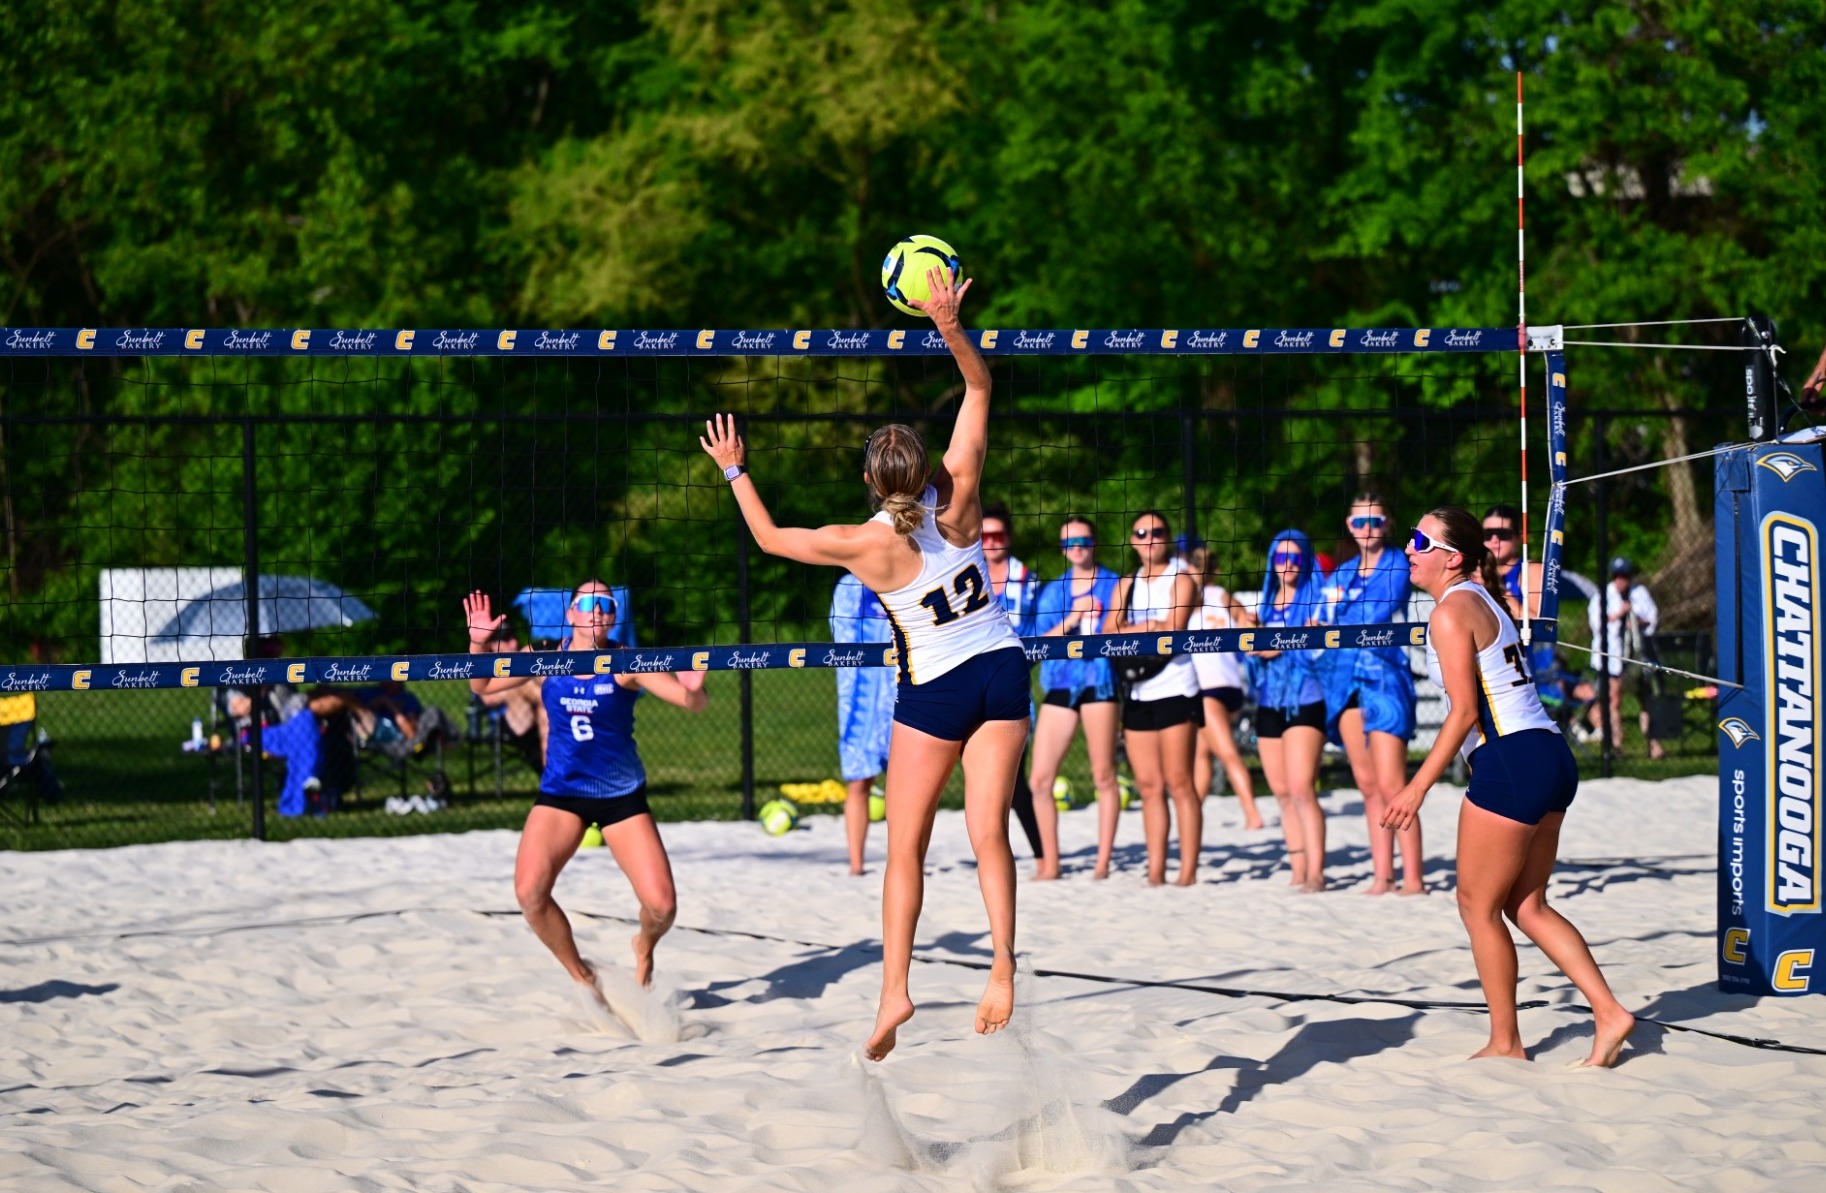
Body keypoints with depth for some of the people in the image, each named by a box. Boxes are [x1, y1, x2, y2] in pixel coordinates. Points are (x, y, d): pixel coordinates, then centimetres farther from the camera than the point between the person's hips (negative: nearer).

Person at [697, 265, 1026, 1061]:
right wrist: (951, 327, -12)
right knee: (990, 833, -1)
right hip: (1003, 668, 3)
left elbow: (770, 538, 2)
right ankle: (1002, 958, -19)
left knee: (905, 848, 5)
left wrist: (736, 471, 13)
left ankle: (895, 989, -2)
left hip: (937, 689, -3)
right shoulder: (957, 499, -9)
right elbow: (979, 388, 0)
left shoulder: (865, 545, -14)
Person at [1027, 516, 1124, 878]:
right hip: (1059, 685, 3)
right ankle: (1050, 864, 6)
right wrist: (1070, 620, -7)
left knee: (1104, 777, -5)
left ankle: (1103, 862, 0)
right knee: (1040, 780, -3)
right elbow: (1040, 642, 8)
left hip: (1100, 682, -3)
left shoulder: (1114, 586, 8)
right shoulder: (1052, 591, 17)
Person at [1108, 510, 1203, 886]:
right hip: (1136, 692, 6)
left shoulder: (1180, 579, 0)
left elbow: (1172, 630, -13)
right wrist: (1149, 629, -9)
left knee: (1178, 783, -8)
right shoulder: (1127, 584, 17)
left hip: (1174, 689, -6)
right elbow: (1108, 633, 8)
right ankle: (1155, 871, 5)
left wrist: (1129, 632, -4)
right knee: (1148, 786, 3)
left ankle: (1188, 871, -8)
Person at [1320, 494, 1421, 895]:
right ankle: (1383, 874, 8)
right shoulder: (1342, 573, 17)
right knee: (1368, 785, 5)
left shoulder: (1397, 564, -1)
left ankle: (1413, 877, -12)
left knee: (1391, 785, -12)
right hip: (1345, 679, 6)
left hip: (1384, 677, -6)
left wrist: (1338, 621, 1)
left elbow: (1377, 614, -10)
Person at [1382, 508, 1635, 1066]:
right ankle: (1609, 1013, 6)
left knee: (1478, 906, 3)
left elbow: (1465, 711, -14)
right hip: (1551, 758, 9)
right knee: (1526, 906, 13)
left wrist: (1417, 787, -12)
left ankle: (1505, 1043, 9)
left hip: (1510, 762, -9)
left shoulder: (1451, 611, -9)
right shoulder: (1485, 601, 18)